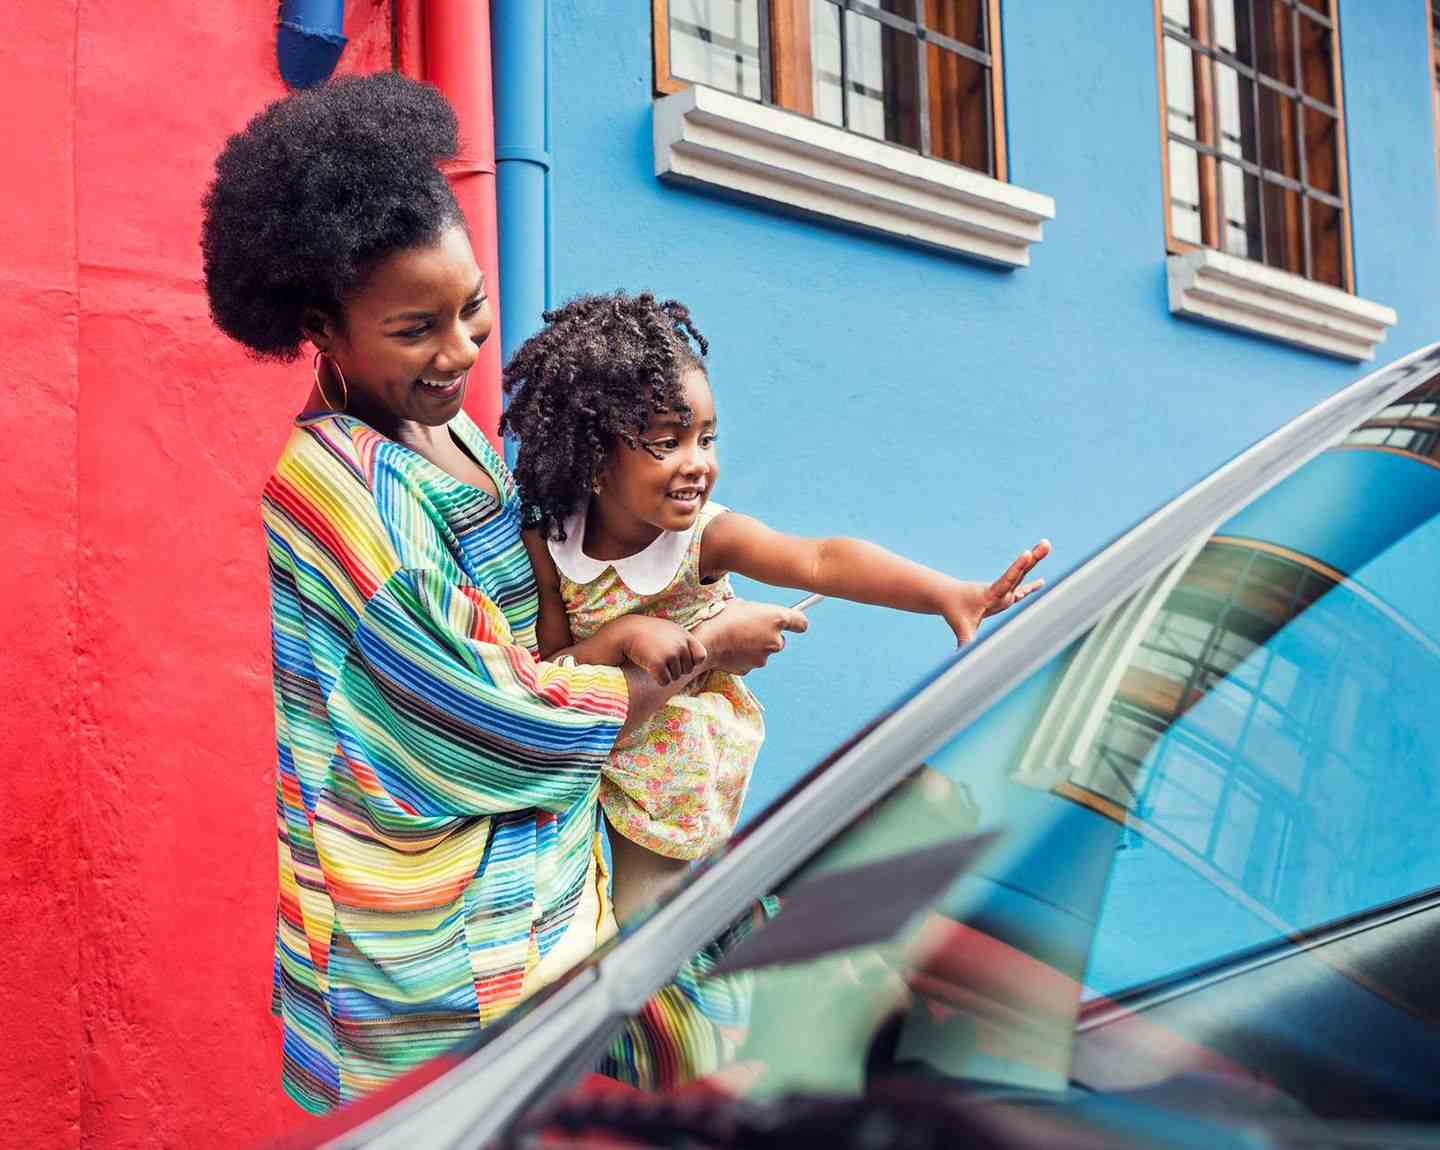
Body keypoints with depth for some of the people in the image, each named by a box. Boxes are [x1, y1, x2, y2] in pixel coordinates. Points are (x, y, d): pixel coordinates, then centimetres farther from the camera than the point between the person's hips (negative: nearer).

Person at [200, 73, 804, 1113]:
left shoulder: (451, 434, 7)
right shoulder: (341, 484, -21)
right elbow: (500, 722, -19)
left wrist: (619, 634, -3)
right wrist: (701, 655, -8)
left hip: (541, 890, 8)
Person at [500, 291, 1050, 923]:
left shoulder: (706, 537, -25)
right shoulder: (550, 544, -20)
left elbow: (819, 561, -41)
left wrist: (949, 594, -56)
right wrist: (623, 639, -37)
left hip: (681, 775, -1)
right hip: (591, 754, 1)